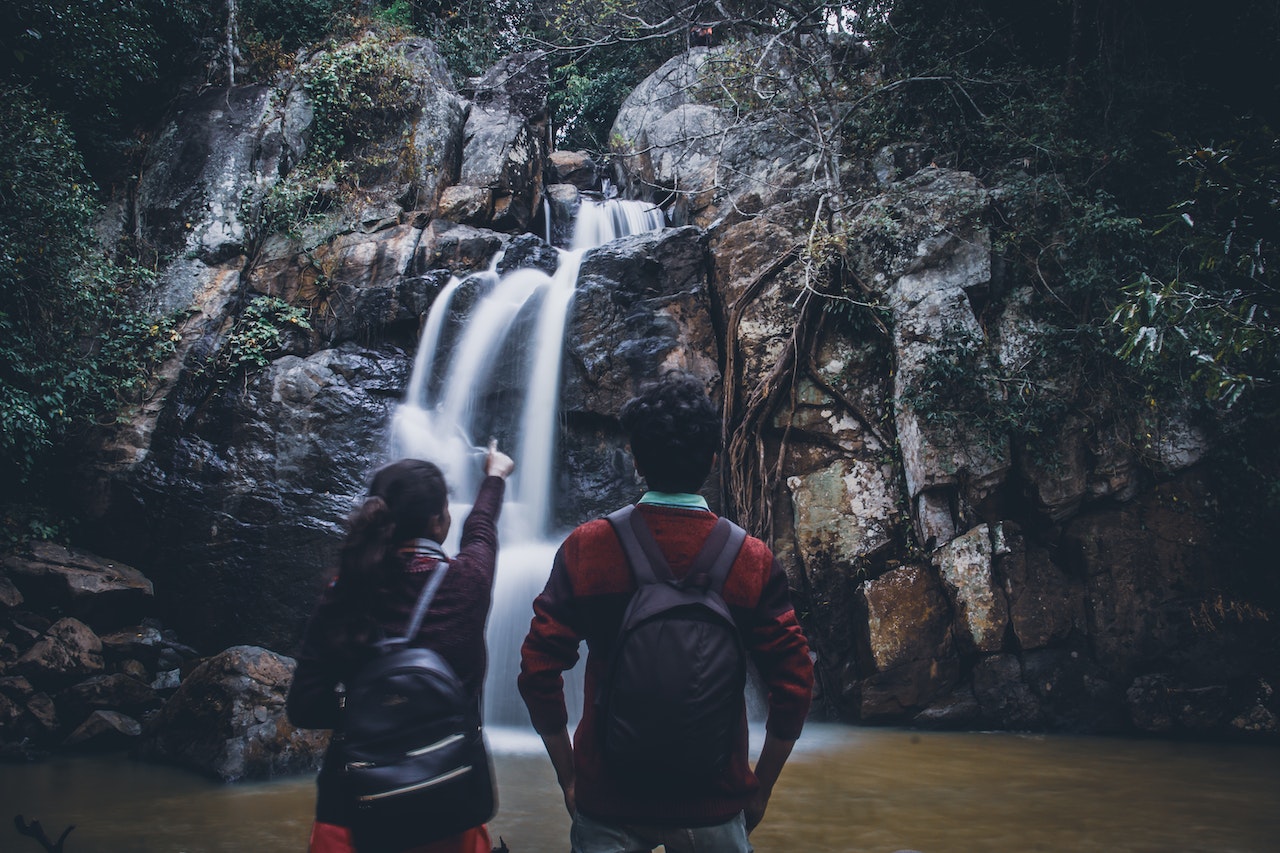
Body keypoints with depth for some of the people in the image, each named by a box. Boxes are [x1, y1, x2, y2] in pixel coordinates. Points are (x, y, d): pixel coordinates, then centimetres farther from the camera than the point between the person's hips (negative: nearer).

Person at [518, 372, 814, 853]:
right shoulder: (752, 560, -8)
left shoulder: (586, 548, -8)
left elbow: (538, 672, -8)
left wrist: (568, 776, 4)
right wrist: (760, 789, 4)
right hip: (714, 805, 1)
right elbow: (794, 687, -8)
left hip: (606, 800, 0)